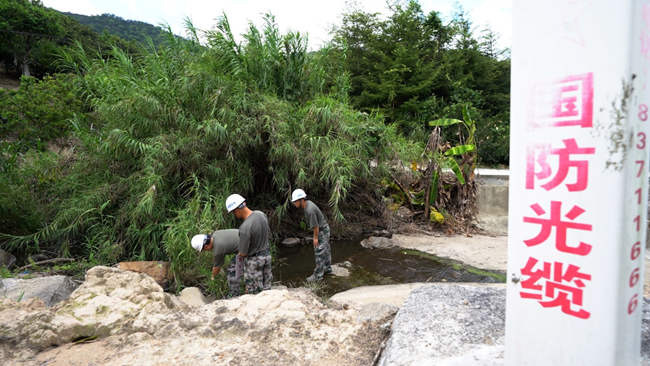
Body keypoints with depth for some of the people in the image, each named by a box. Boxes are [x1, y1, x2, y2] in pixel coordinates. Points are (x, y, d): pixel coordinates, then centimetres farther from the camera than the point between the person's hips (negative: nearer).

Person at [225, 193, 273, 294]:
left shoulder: (245, 228, -31)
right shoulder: (261, 214, -9)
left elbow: (243, 253, -20)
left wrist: (239, 254, 2)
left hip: (254, 260, -7)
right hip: (267, 254, 7)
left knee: (254, 292, 11)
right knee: (266, 287, 21)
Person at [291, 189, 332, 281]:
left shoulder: (310, 211, -31)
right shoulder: (308, 203, -1)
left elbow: (315, 226, -24)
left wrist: (315, 238, -12)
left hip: (322, 231, -9)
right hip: (324, 229, 9)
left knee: (319, 253, -1)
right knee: (325, 251, 19)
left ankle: (318, 275, 7)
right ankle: (327, 269, 32)